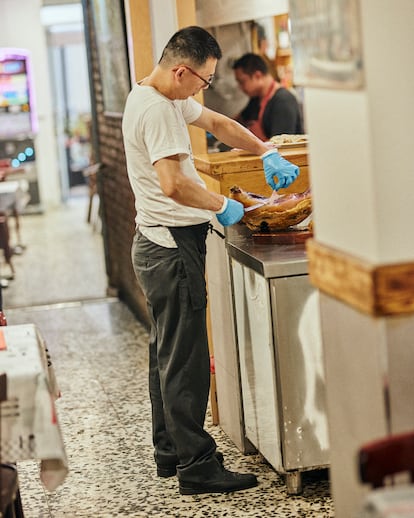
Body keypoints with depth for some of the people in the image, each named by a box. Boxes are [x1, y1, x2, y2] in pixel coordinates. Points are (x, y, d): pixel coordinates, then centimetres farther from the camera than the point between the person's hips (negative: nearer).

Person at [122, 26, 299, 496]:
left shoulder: (168, 99, 12)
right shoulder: (156, 110, -20)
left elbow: (217, 123, 23)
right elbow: (174, 184, -30)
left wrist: (266, 153, 12)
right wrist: (221, 206, -16)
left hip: (156, 245, 11)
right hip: (173, 248, -11)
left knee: (167, 354, 16)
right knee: (185, 361, -5)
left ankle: (169, 452, 26)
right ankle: (196, 466, 1)